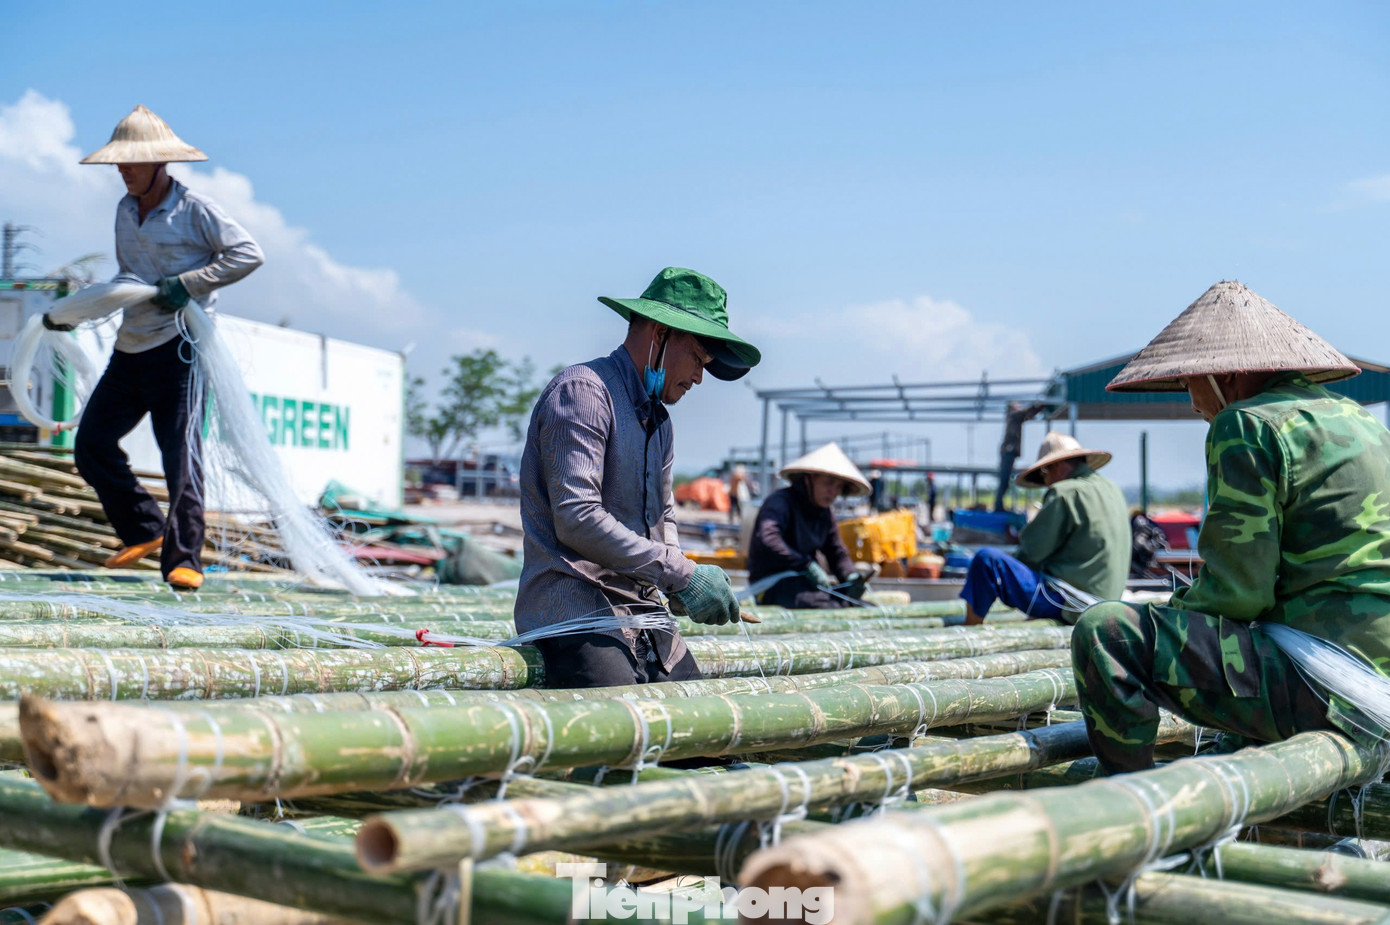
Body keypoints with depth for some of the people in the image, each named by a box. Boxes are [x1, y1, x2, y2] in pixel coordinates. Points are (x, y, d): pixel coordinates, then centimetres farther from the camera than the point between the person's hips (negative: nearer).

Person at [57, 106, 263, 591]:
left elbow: (247, 254, -11)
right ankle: (145, 531, 18)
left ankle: (184, 559, -5)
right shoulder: (125, 210, 15)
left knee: (180, 452, -9)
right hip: (131, 349, 8)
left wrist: (188, 283, -16)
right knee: (91, 444, 6)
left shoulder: (194, 209, -7)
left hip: (178, 347, -8)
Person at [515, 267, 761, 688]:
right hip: (572, 610, -9)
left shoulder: (659, 420, 22)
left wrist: (681, 590, 9)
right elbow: (576, 519, -19)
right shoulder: (581, 391, -8)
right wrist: (681, 575, -18)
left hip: (641, 611, 9)